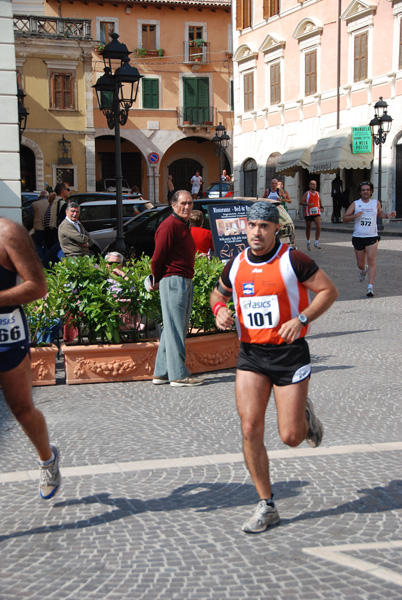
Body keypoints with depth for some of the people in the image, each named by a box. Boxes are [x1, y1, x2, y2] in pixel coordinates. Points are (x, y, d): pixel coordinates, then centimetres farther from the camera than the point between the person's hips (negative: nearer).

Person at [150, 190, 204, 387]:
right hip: (174, 280, -10)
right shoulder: (169, 225, -12)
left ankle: (162, 373, 19)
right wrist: (157, 281, -1)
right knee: (175, 328, -6)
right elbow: (158, 257, -13)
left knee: (175, 328, 12)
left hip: (185, 281, 10)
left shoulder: (184, 226, 19)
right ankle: (178, 374, -2)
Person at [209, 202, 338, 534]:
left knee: (291, 437, -2)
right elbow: (217, 293, 22)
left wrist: (301, 319, -19)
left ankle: (305, 415, 36)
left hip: (290, 354, -3)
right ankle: (266, 506, 8)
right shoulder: (236, 266, 5)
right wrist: (220, 309, -1)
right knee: (250, 430, -6)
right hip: (250, 356, 4)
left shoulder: (293, 260, -9)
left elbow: (329, 290, -6)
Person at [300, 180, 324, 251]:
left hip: (317, 213, 3)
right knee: (308, 228, 10)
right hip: (308, 213, -3)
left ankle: (316, 243, -9)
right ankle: (308, 242, 29)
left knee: (318, 227, -15)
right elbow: (301, 202, -9)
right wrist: (308, 204, -24)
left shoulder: (317, 193, 10)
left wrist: (321, 207, 8)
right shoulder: (306, 193, -4)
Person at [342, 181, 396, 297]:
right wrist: (354, 216, -18)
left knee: (371, 261, -16)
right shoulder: (355, 204, 1)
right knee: (360, 264, 10)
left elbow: (379, 213, 25)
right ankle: (363, 270, 48)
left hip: (372, 237, -1)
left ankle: (370, 287, -15)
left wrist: (387, 215, 5)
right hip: (358, 237, 1)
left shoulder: (376, 203, 5)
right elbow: (344, 218, 0)